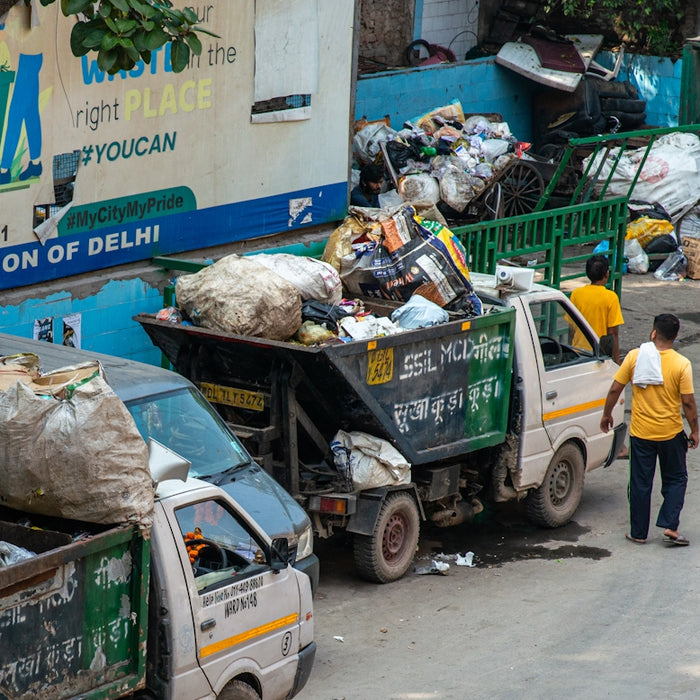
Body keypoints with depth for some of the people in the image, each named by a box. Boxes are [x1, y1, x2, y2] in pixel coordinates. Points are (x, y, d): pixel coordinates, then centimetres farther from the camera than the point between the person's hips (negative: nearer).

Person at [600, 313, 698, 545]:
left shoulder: (635, 356, -8)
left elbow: (615, 389, -4)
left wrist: (606, 414, 11)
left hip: (640, 433, 1)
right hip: (671, 433, -1)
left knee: (640, 483, 11)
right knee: (675, 479, 16)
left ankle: (639, 532, 16)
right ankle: (670, 526, 3)